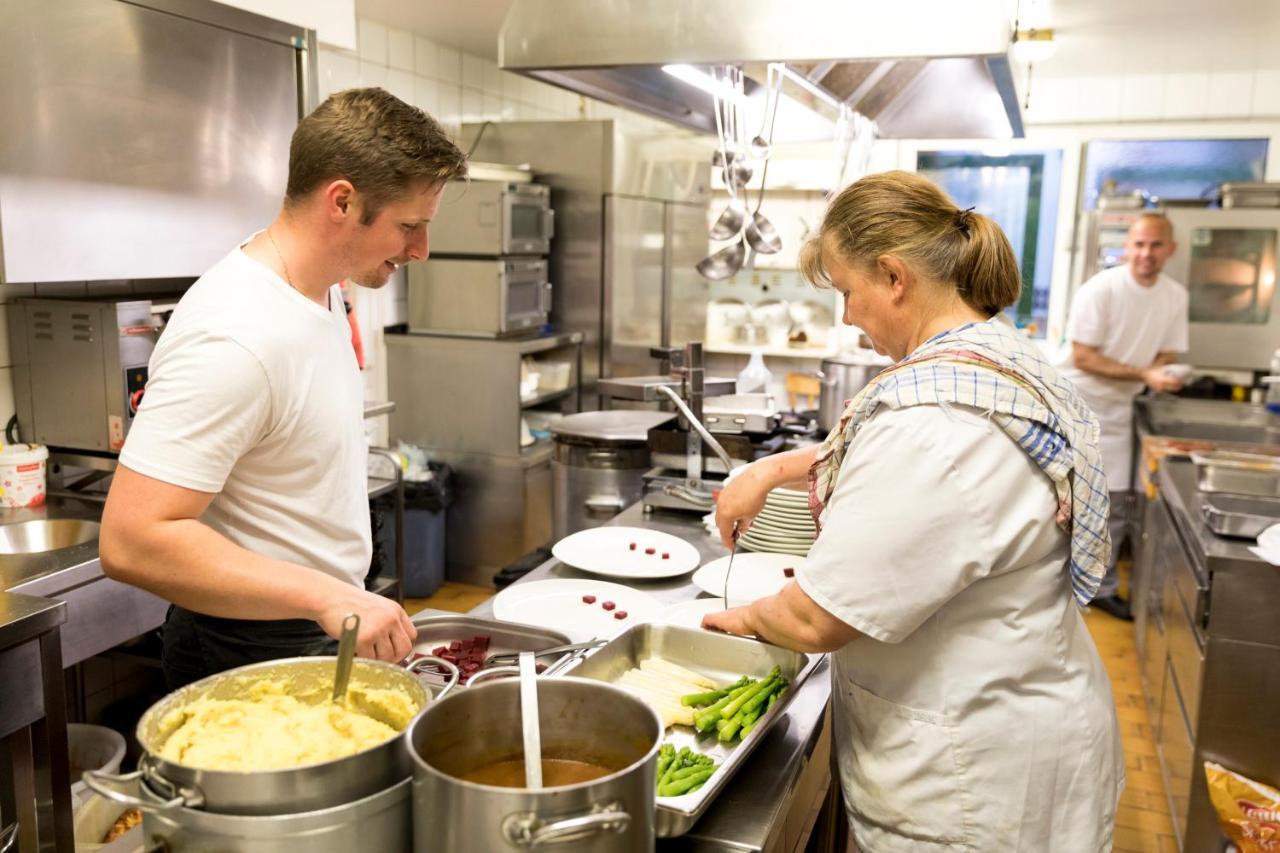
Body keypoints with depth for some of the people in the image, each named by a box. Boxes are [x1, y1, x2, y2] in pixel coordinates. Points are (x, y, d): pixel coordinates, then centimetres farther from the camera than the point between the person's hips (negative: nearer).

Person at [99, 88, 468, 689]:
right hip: (254, 654, -8)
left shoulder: (321, 290, 1)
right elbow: (131, 541, -30)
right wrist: (330, 597, -33)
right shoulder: (235, 337, -28)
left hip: (330, 624, 8)